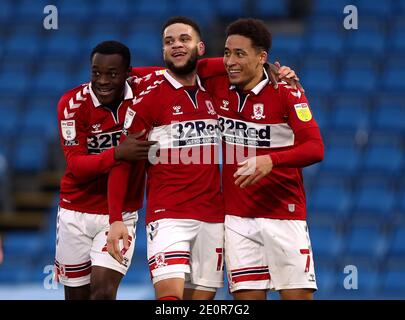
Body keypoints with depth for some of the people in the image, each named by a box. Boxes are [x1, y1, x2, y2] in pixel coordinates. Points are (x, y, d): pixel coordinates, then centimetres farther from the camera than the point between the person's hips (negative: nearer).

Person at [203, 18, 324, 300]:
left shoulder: (286, 92, -9)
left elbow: (315, 148, -18)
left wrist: (271, 161, -32)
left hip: (284, 214, -3)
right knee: (247, 296, -1)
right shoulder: (218, 88, 3)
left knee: (297, 295, -7)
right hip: (237, 216, 4)